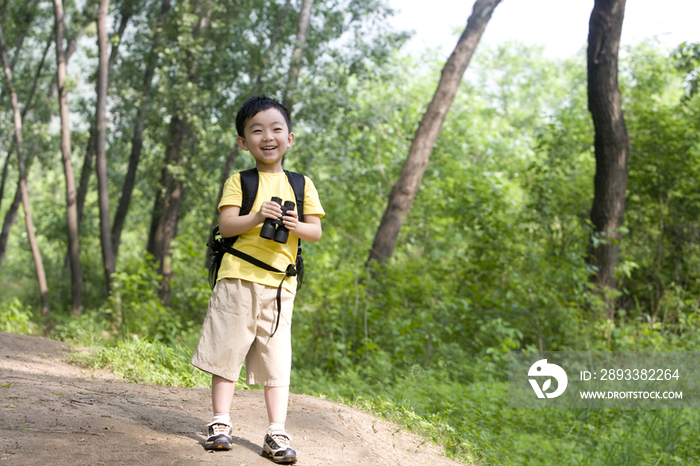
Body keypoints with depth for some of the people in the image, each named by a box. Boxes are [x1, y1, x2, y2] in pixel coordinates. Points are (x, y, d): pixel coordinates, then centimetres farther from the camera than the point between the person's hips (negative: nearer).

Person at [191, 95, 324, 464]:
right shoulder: (238, 182, 6)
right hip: (238, 278, -1)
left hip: (279, 284, 1)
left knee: (277, 357, 1)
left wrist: (295, 226, -14)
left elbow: (315, 232, 7)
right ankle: (220, 423, 13)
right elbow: (225, 226, -5)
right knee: (227, 350, 2)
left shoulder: (301, 184, 11)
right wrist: (256, 217, -22)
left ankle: (276, 433, 4)